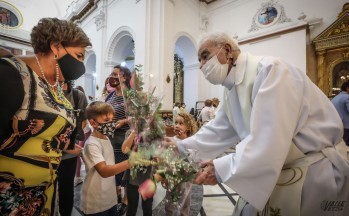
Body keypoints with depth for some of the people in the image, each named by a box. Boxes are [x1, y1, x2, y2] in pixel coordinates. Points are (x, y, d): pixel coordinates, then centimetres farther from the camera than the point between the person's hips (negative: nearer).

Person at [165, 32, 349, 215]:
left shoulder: (269, 70, -22)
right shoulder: (231, 94, 4)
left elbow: (271, 141, -29)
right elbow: (216, 131, 9)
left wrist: (223, 169, -26)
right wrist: (181, 147, 2)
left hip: (317, 173, -7)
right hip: (277, 172, 7)